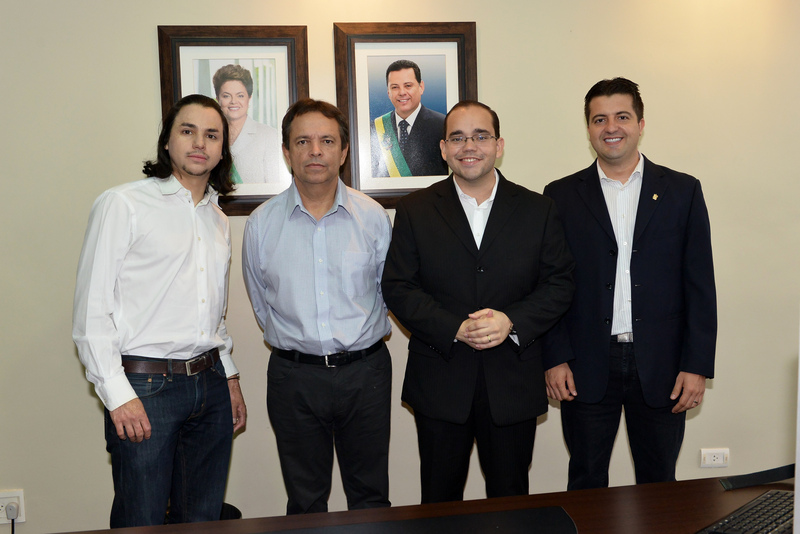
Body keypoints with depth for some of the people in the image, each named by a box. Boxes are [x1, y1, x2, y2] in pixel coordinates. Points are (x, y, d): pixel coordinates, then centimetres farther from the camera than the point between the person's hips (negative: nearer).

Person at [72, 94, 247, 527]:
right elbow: (91, 311, -9)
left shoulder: (218, 219, 15)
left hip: (210, 384, 6)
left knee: (202, 519, 12)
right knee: (141, 523, 2)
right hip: (145, 386, -6)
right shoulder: (123, 205, -5)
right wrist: (118, 394, -15)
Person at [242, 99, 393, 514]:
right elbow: (262, 304, 10)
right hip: (293, 376, 0)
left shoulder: (373, 216, -2)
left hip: (365, 372, 0)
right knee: (305, 501, 13)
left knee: (370, 495, 12)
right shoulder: (261, 224, -2)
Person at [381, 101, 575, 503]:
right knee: (439, 499, 13)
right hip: (439, 384, 0)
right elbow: (398, 288, -4)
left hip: (513, 383, 1)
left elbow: (560, 284, 1)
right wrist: (456, 329, -17)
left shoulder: (538, 210, 4)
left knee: (511, 497, 15)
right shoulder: (415, 210, 1)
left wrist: (511, 321, -16)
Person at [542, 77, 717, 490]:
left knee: (659, 484, 13)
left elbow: (700, 285, 2)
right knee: (586, 484, 11)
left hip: (661, 366, 1)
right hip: (587, 367, 0)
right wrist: (555, 359, -5)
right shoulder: (562, 196, 4)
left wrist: (697, 365, -4)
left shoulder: (683, 191, 5)